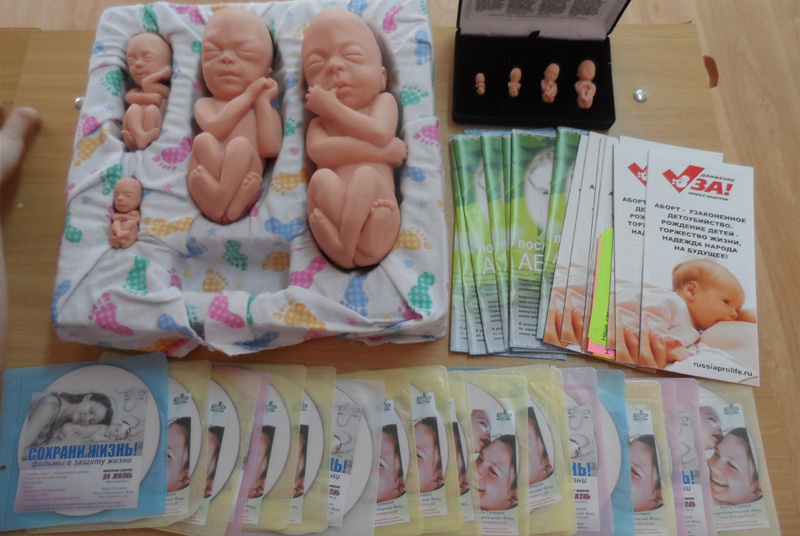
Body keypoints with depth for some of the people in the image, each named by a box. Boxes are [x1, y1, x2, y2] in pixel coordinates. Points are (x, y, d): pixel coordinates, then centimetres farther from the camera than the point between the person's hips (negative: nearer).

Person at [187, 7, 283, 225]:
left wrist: (262, 100, 3)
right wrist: (248, 95, 1)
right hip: (204, 192, 1)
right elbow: (216, 128, -7)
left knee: (241, 144, -24)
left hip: (242, 190, -1)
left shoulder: (267, 111, 17)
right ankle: (218, 202, -25)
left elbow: (270, 149, -4)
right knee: (203, 140, -21)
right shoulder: (204, 104, 18)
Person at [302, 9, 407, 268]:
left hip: (376, 214, -1)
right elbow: (319, 151, -3)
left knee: (365, 174, -27)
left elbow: (380, 133, -5)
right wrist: (381, 151, -11)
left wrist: (332, 107, 2)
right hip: (334, 210, 1)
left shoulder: (383, 101, 19)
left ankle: (345, 247, -28)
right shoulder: (319, 122, 22)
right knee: (322, 178, -24)